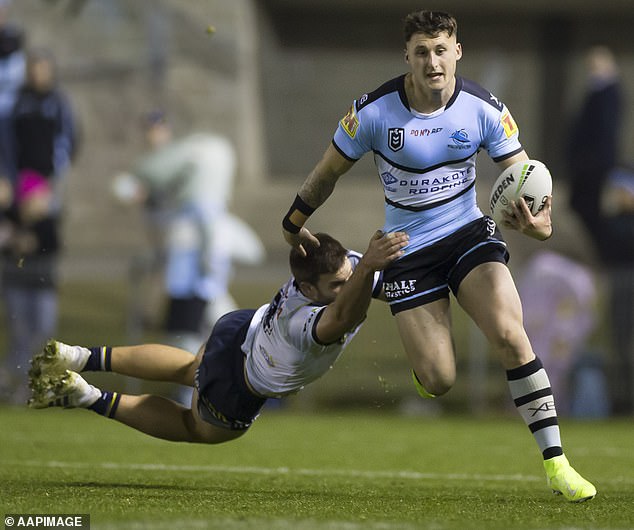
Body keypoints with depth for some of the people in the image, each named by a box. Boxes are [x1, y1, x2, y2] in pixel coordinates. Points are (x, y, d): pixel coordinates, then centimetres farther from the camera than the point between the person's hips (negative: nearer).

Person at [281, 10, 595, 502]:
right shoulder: (374, 111, -14)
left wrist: (539, 218, -27)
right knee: (439, 382, -8)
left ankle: (555, 462, -17)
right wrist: (294, 223, 11)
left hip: (469, 233, 1)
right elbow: (329, 171, 3)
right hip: (408, 249, -1)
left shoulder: (484, 109, -11)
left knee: (509, 334, -24)